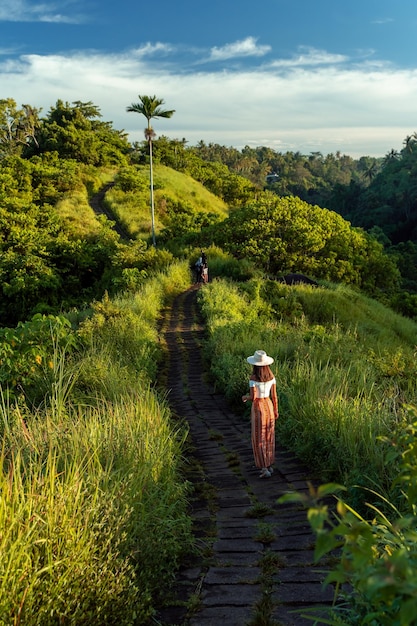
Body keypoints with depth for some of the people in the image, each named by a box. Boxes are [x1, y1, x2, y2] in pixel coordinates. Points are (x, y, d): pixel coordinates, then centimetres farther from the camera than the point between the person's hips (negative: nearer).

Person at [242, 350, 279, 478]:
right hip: (269, 406, 5)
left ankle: (265, 469, 4)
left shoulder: (253, 378, -19)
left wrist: (245, 397, 1)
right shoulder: (271, 376, -3)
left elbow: (253, 397, -21)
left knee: (259, 439, 4)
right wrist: (276, 410, 12)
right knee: (269, 437, 18)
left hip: (258, 408, -5)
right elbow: (274, 395, 1)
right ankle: (269, 465, 27)